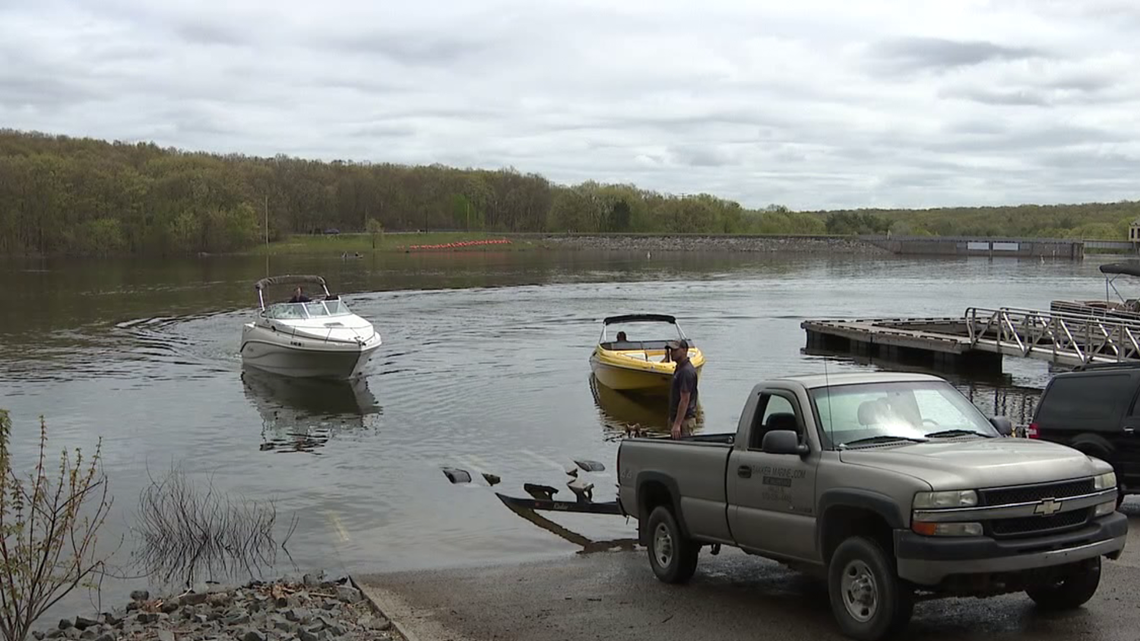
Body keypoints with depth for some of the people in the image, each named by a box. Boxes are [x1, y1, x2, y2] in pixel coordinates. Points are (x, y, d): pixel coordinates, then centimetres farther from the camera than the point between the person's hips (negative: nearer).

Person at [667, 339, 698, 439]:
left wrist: (677, 424, -25)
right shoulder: (679, 368, 14)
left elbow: (685, 400, -22)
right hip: (677, 418, 10)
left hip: (684, 419, -10)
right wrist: (672, 419, 22)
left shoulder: (686, 371, -18)